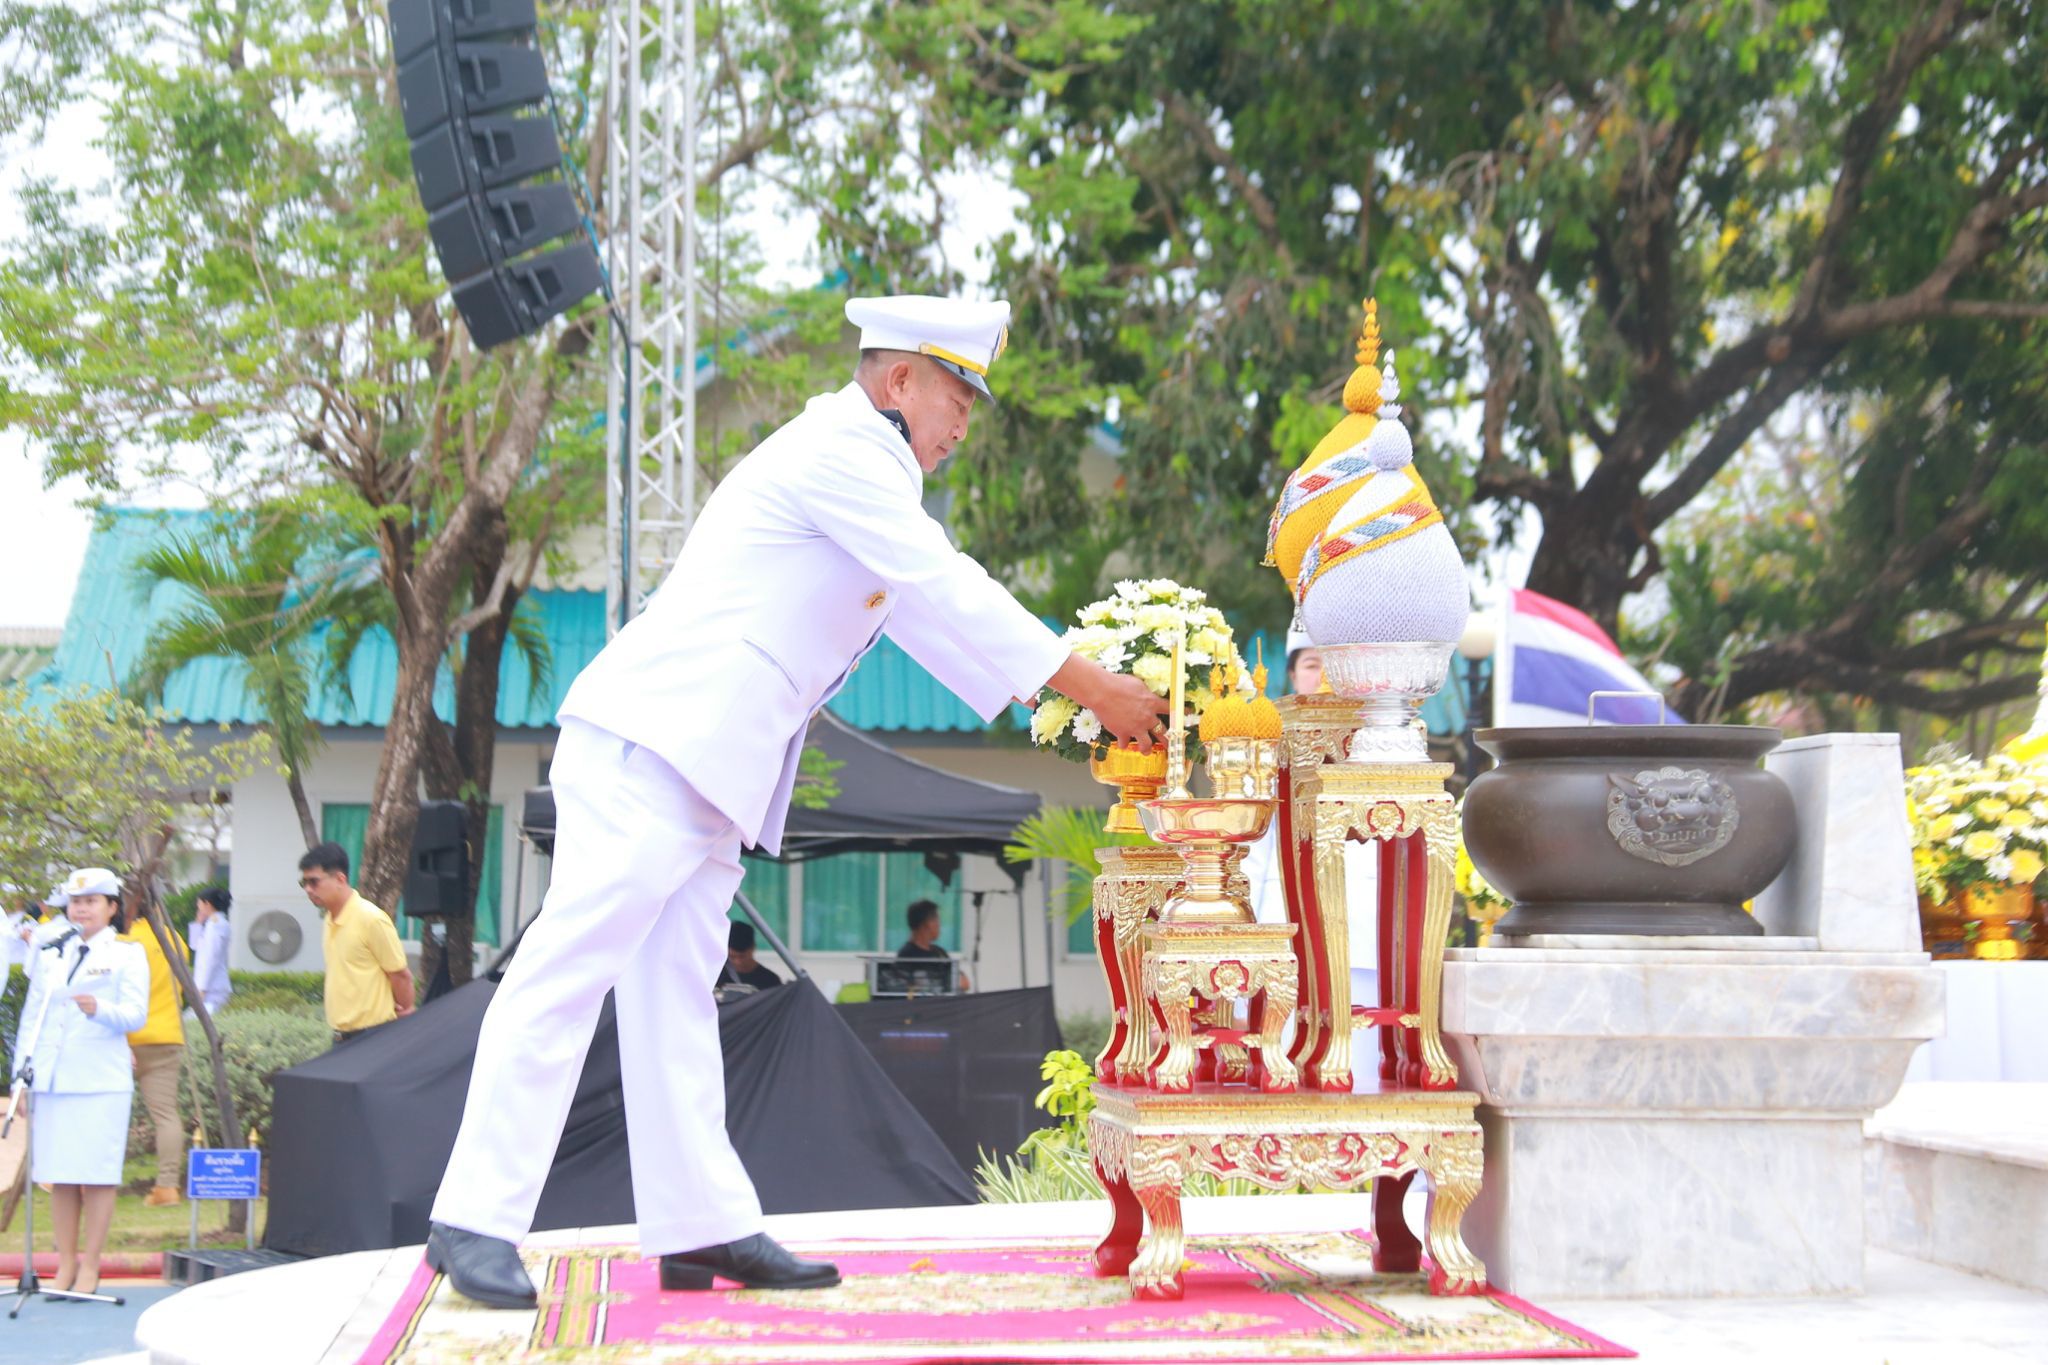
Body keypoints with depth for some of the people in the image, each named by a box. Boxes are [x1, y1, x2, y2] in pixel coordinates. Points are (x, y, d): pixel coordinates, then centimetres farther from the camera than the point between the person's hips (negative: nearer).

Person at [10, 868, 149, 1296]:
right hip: (52, 1080, 3)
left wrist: (100, 1010, -26)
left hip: (102, 1082, -3)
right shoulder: (50, 954, 16)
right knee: (59, 1177, 4)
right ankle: (65, 1264, 11)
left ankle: (90, 1265, 2)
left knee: (97, 1174, -4)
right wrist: (20, 1076, 9)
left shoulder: (127, 955, 5)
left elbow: (136, 1015, -6)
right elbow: (30, 1017, 16)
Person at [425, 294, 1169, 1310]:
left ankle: (702, 1227, 9)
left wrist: (1074, 703, 21)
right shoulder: (841, 454, -8)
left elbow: (933, 617, 28)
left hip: (702, 769, 11)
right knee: (572, 965, -13)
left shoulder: (864, 477, 26)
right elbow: (951, 593, -11)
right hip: (649, 742, -11)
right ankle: (476, 1222, -13)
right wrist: (1092, 686, -6)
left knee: (677, 990, 8)